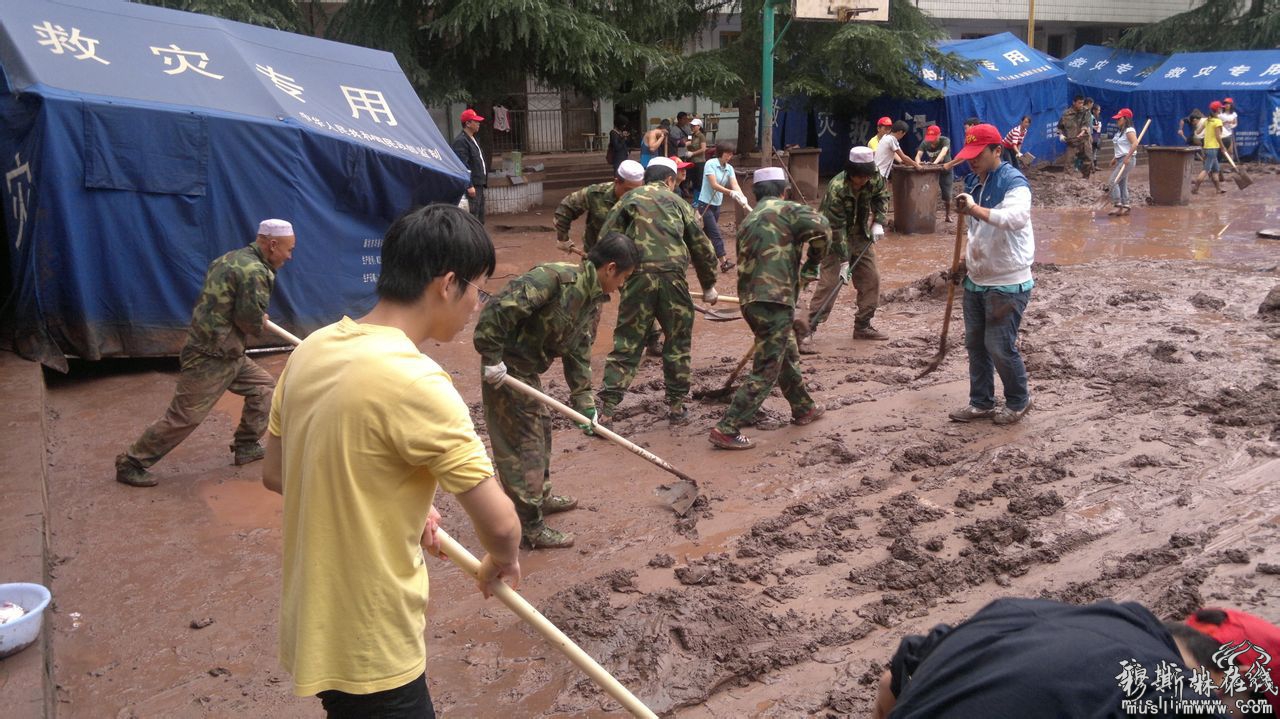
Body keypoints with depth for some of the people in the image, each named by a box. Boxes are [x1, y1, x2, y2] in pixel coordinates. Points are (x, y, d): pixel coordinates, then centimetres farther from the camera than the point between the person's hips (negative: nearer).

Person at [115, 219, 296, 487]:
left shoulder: (232, 259, 10)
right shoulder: (254, 271, -20)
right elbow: (252, 321, -20)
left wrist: (257, 319, 8)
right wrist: (261, 324, 2)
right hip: (210, 359, -10)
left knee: (263, 386, 15)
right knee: (183, 417, -2)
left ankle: (246, 447, 24)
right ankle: (130, 463, 10)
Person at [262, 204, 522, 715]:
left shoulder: (313, 351, -2)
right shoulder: (415, 382, -26)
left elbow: (275, 475, 10)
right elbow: (498, 523, -23)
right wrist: (503, 559, 0)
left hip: (314, 623, 8)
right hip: (370, 649, -8)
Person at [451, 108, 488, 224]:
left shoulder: (473, 139, 19)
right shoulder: (461, 141, -13)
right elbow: (463, 166, -20)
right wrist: (469, 186, -24)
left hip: (479, 185, 10)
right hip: (471, 187, -10)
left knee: (479, 220, 14)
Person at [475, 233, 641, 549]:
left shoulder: (592, 301, 5)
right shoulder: (556, 277, -25)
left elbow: (578, 354, 11)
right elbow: (499, 307, -32)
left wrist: (584, 402, 6)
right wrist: (491, 358, -28)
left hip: (528, 371, 10)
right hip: (505, 368, -10)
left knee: (540, 427, 24)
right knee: (522, 442, -2)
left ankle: (541, 495, 46)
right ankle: (530, 527, 9)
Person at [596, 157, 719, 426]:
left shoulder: (630, 197, 16)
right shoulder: (678, 202, 19)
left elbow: (606, 238, 5)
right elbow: (701, 247, 22)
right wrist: (709, 286, 33)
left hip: (637, 275, 0)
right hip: (672, 276, 0)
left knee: (626, 343, 4)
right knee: (678, 342, 16)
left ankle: (606, 409, -1)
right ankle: (677, 406, 21)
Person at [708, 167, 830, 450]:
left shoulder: (749, 221, 20)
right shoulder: (785, 209, -2)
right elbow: (821, 227, -15)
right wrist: (817, 253, 8)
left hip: (751, 299, 9)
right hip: (774, 300, -9)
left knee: (788, 355, 27)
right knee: (766, 371, -5)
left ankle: (803, 408, 44)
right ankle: (726, 430, -9)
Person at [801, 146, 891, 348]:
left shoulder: (875, 180, -12)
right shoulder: (836, 188, -30)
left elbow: (883, 196, 12)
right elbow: (836, 228, -29)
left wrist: (878, 222, -2)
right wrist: (844, 261, -29)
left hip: (861, 236, 7)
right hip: (834, 238, -6)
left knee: (871, 278, 6)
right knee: (829, 282, -16)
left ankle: (862, 327, 21)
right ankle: (807, 332, -16)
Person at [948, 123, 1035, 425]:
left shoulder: (1013, 182, -17)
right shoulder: (973, 182, 8)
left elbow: (1017, 219, -39)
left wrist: (975, 209, -45)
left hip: (1007, 283, -8)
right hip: (976, 279, 8)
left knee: (1000, 346, -3)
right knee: (975, 343, 13)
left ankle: (1018, 401, 19)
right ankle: (981, 402, 26)